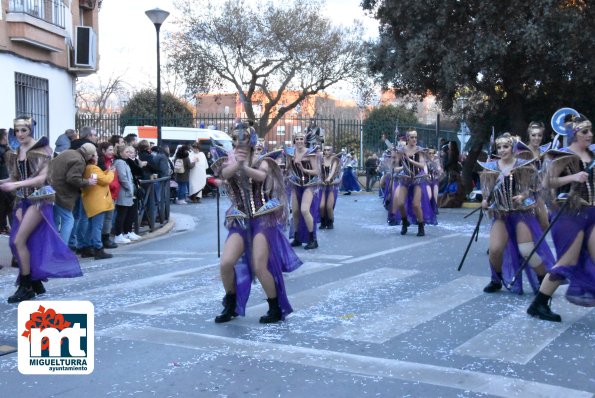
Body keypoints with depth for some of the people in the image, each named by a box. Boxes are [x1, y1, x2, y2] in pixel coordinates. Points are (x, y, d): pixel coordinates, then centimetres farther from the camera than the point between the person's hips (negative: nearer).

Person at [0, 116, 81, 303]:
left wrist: (16, 185, -24)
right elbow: (16, 177, 11)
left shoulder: (40, 149, -10)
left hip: (39, 199, -7)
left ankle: (26, 286, -2)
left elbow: (42, 177, -18)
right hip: (23, 200, 7)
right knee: (29, 242, 7)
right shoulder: (15, 153, 9)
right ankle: (36, 283, 18)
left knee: (19, 241, -11)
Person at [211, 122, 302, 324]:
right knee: (226, 263, -11)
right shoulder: (230, 161, 6)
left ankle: (276, 309, 11)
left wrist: (244, 166, -44)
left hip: (263, 219, -3)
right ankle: (230, 306, 13)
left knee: (259, 267, -9)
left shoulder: (261, 162, 0)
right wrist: (237, 163, -41)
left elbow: (261, 176, -24)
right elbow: (225, 173, -19)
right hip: (240, 221, 3)